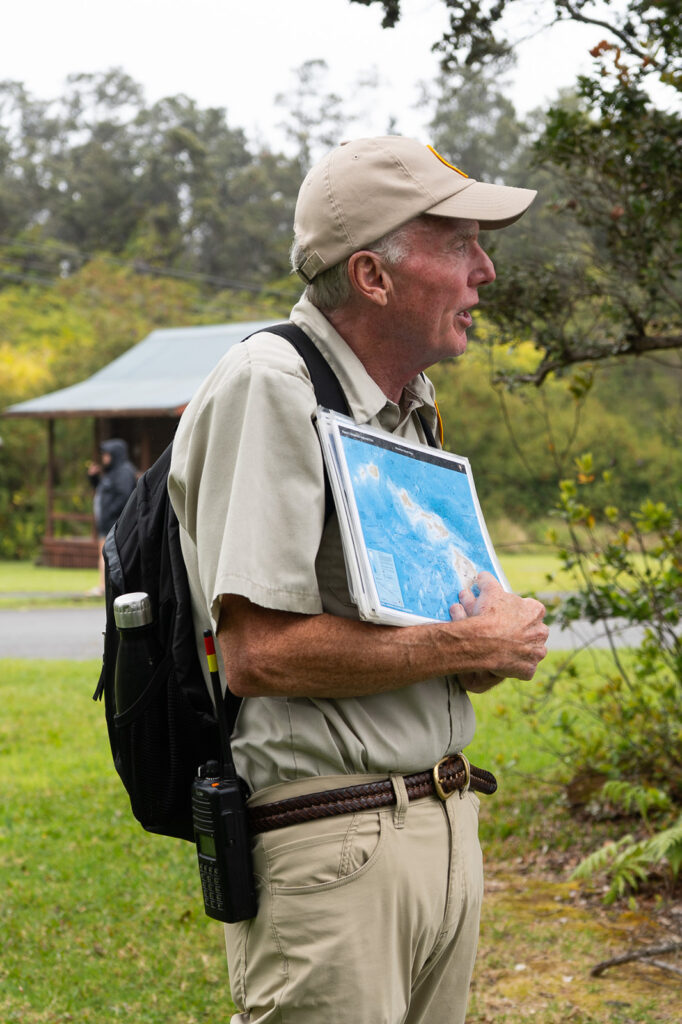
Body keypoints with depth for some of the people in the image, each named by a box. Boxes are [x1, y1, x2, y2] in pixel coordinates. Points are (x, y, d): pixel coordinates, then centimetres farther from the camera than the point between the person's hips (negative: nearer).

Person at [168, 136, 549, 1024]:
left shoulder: (411, 403, 15)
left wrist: (495, 629, 0)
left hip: (446, 826, 9)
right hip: (329, 842, -8)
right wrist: (470, 645, -12)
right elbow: (258, 654, -22)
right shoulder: (269, 385, -13)